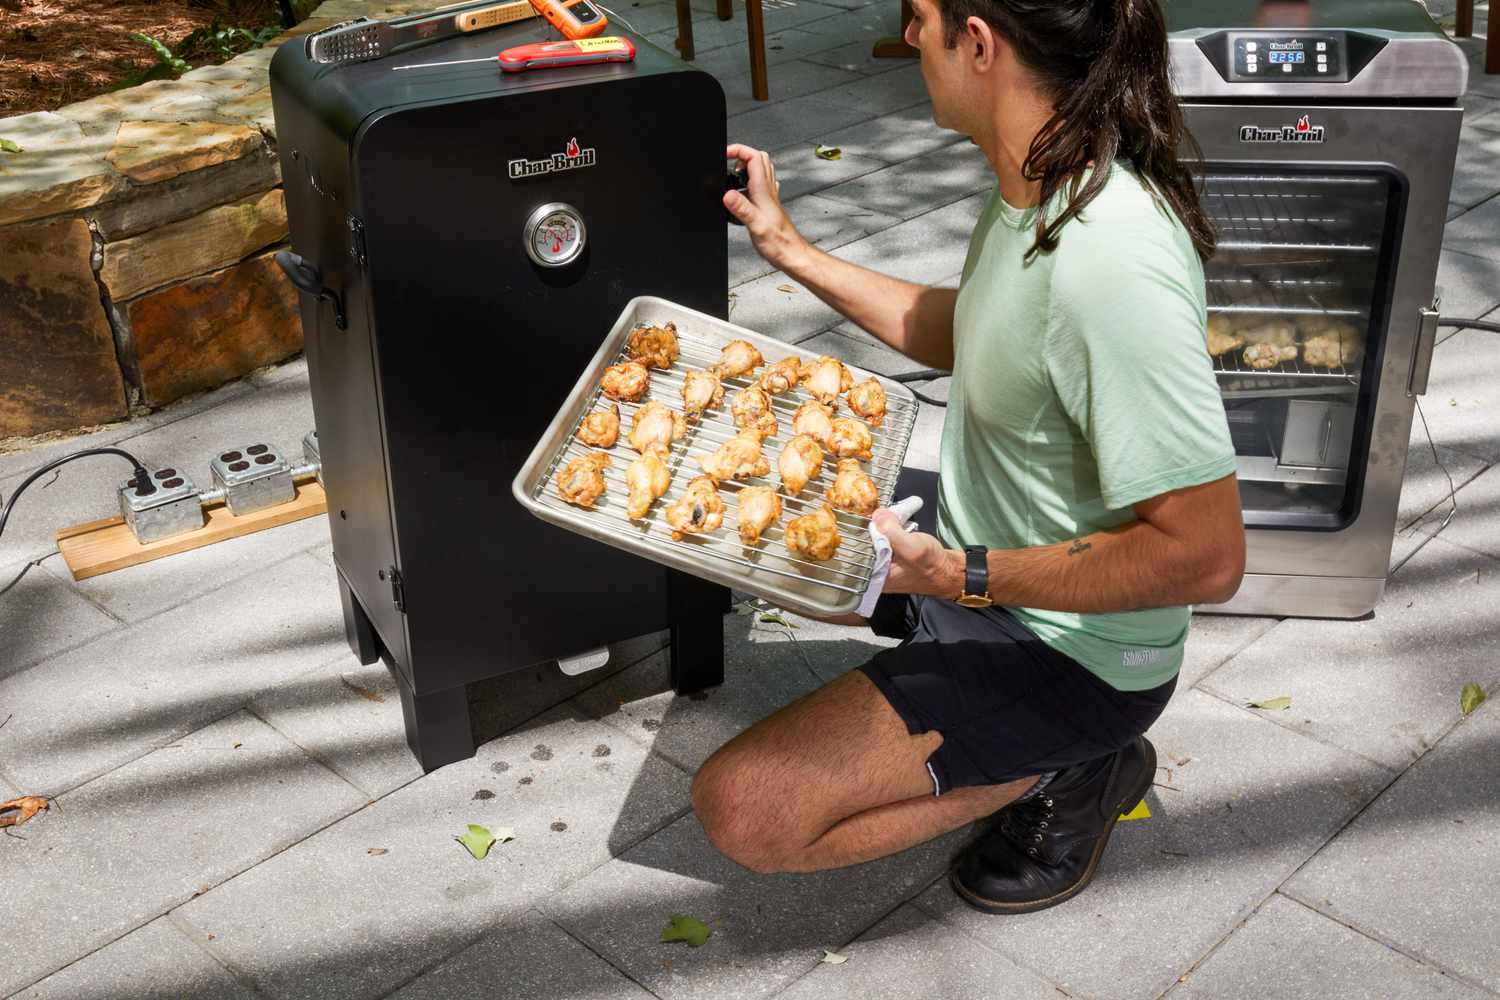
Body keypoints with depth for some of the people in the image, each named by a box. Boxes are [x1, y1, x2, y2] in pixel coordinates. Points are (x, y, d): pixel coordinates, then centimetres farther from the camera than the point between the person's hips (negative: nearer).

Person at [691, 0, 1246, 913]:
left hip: (1072, 651, -9)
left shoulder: (1109, 262, -34)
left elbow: (1205, 555, -32)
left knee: (742, 810, -17)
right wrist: (792, 249, 12)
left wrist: (960, 575, -29)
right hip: (982, 539, 9)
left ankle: (1064, 771, 0)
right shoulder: (1040, 186, -5)